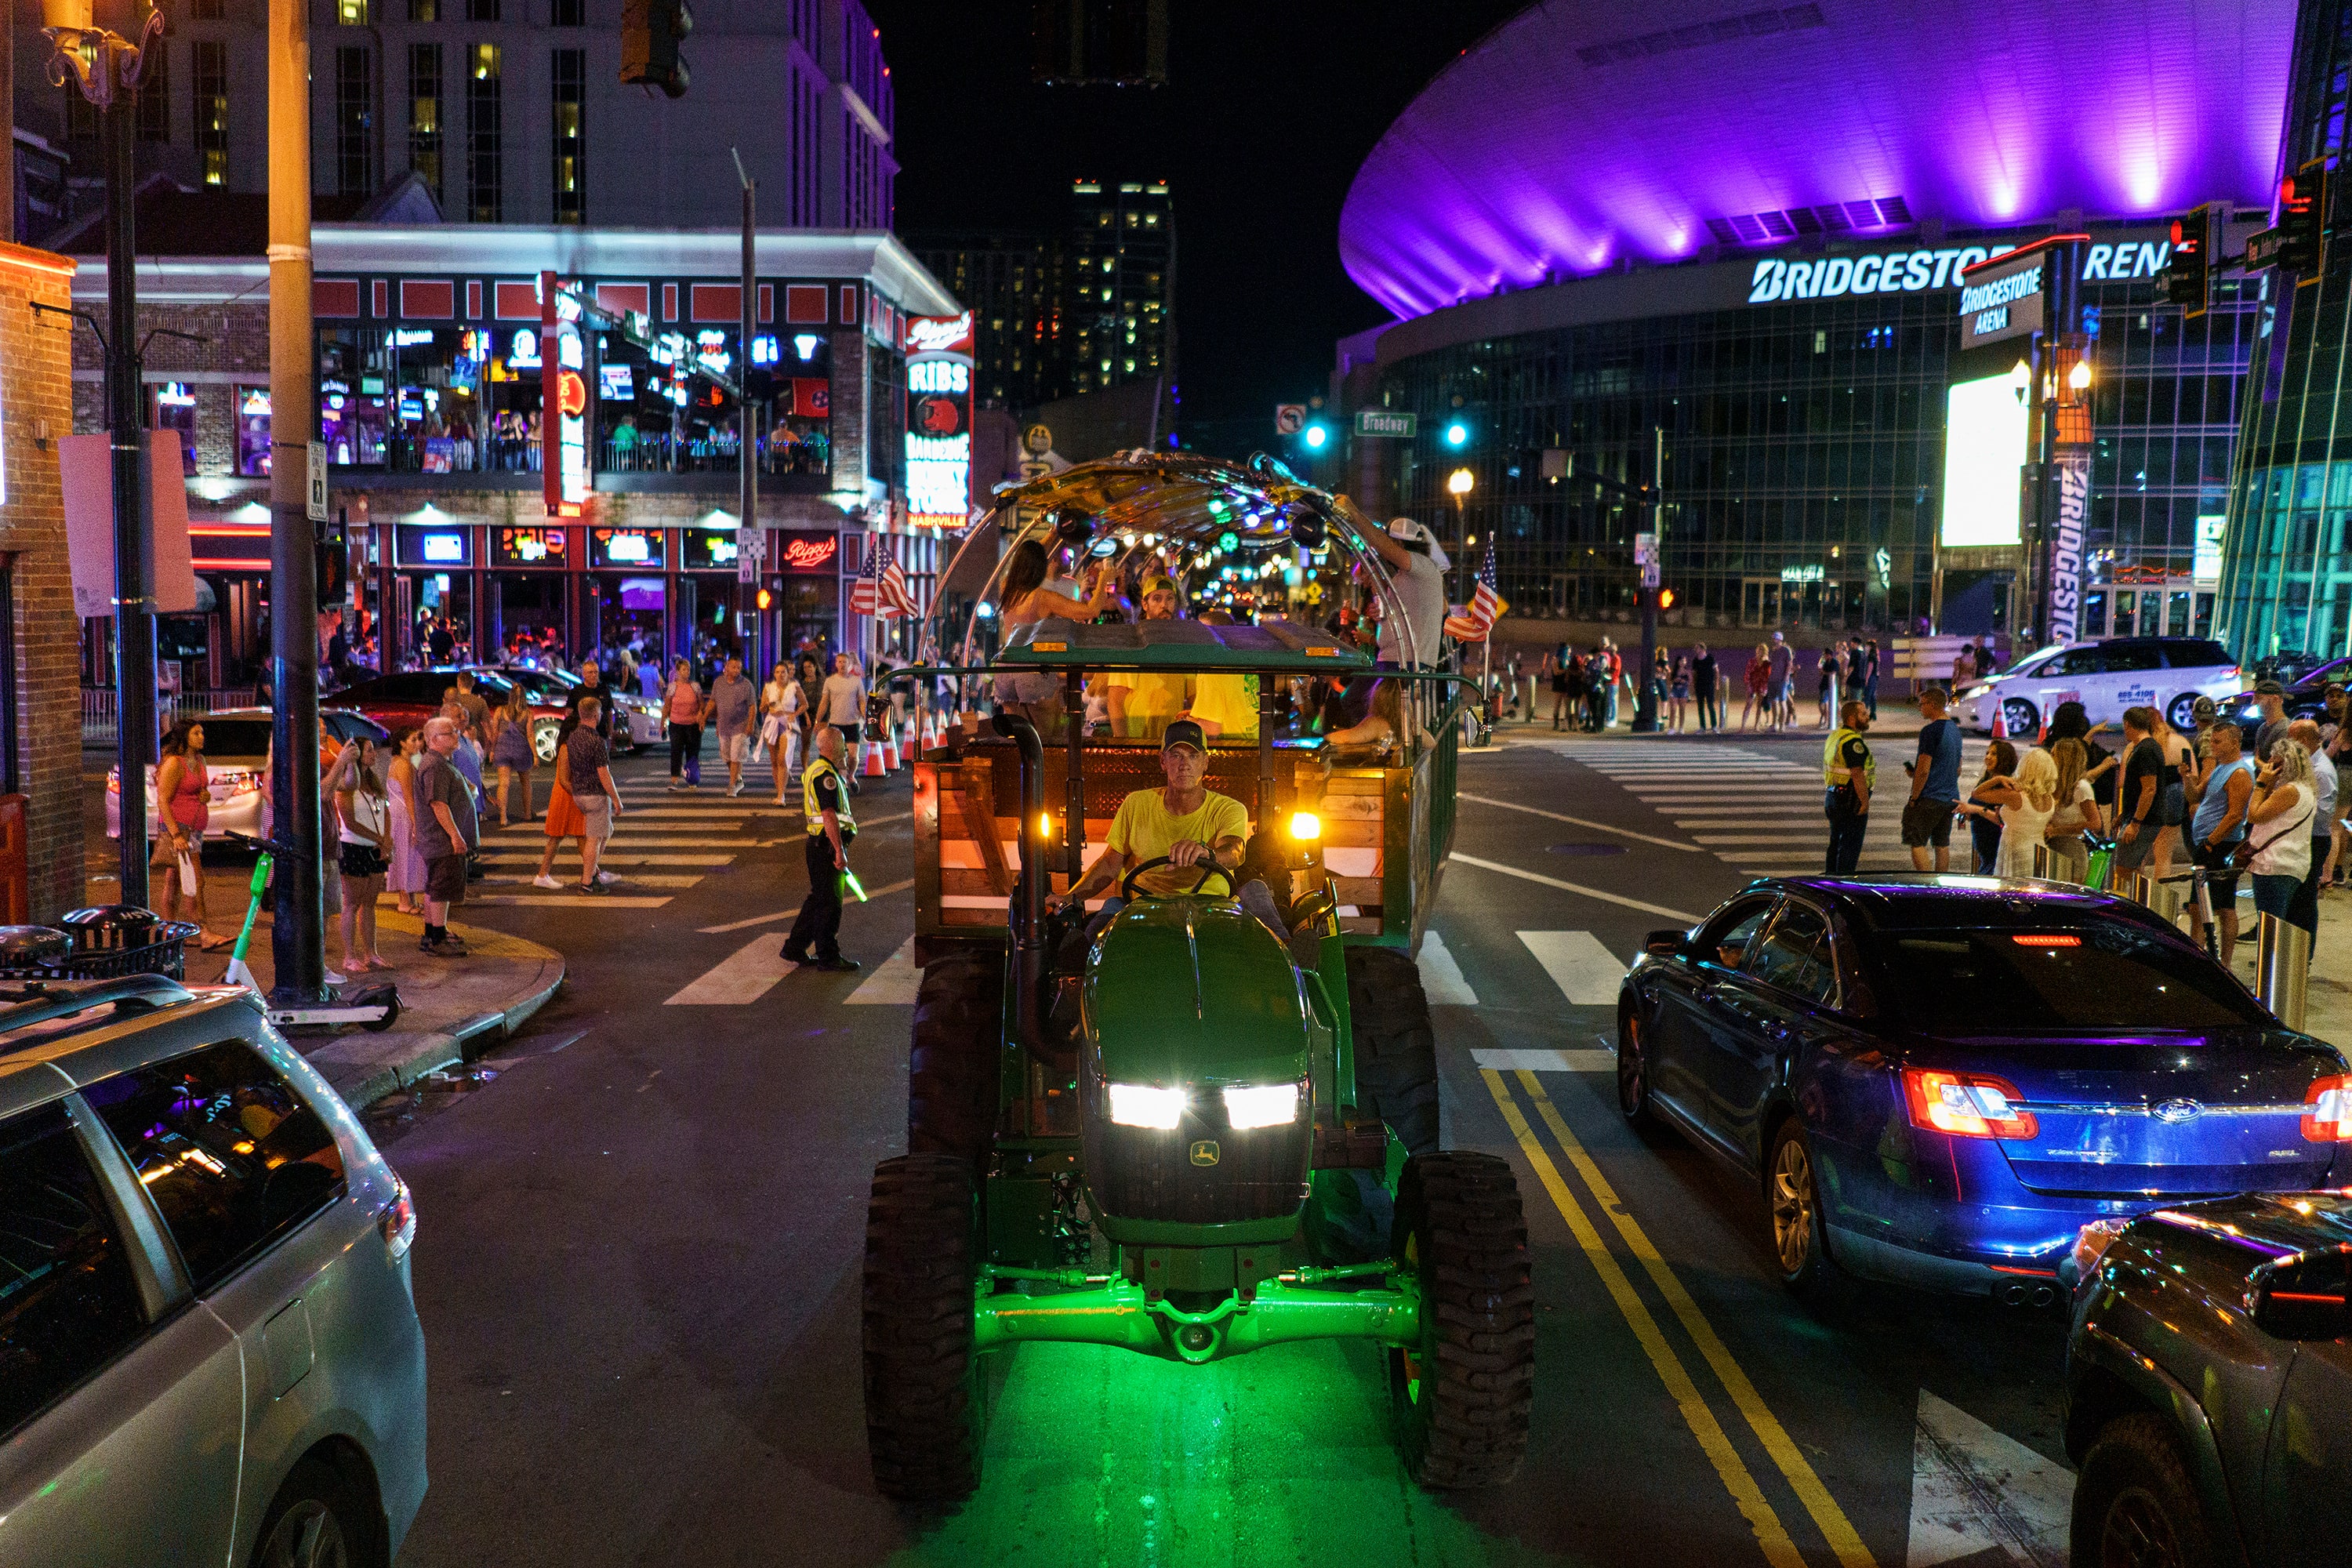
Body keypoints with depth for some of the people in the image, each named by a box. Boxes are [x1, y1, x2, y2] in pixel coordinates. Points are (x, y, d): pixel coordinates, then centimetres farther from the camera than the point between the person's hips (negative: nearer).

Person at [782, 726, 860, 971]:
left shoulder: (815, 769, 15)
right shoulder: (826, 774, -19)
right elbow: (829, 816, -24)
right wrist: (840, 851, -24)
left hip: (818, 843, 10)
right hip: (827, 846, -10)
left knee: (818, 899, 17)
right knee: (829, 904, -1)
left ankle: (794, 949, 23)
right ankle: (828, 957, 8)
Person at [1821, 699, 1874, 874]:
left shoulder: (1834, 736, 13)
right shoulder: (1853, 741, -18)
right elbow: (1857, 774, -24)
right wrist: (1865, 801, -20)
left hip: (1832, 796, 10)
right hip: (1850, 799, -10)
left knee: (1836, 843, 18)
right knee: (1850, 845, -4)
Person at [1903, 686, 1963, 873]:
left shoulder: (1930, 731, -15)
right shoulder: (1955, 729, 14)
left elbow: (1923, 770, -18)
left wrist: (1913, 798, -10)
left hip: (1929, 799, -9)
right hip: (1951, 799, 9)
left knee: (1917, 843, -5)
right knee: (1942, 845, 13)